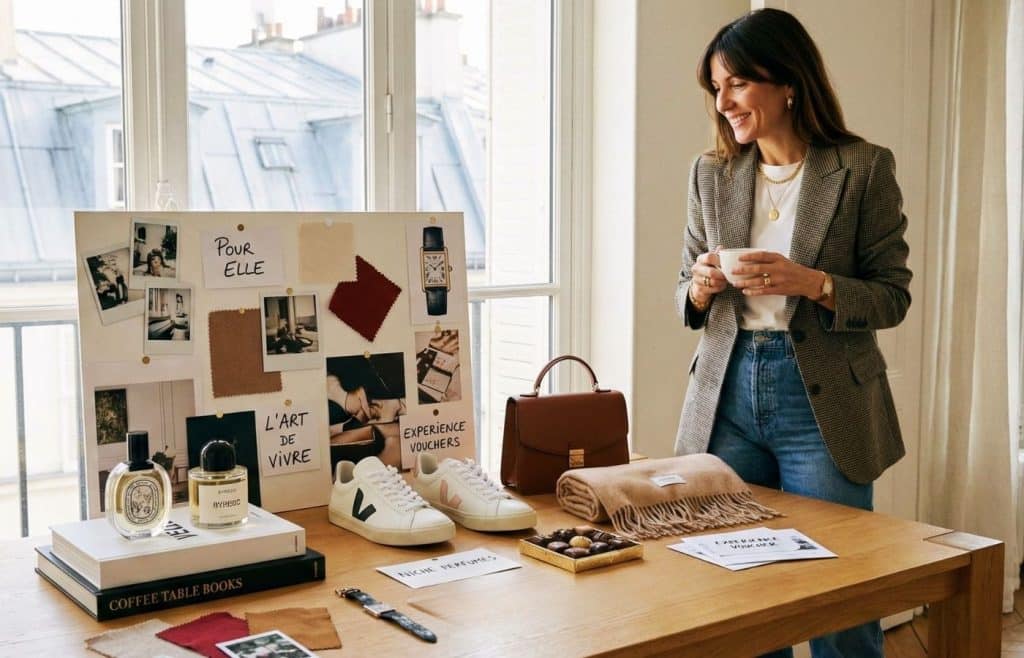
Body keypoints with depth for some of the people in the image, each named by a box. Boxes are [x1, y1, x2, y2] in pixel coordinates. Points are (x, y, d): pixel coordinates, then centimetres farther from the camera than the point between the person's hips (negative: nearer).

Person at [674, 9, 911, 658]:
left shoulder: (864, 168, -4)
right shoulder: (711, 172, 8)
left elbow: (894, 295, -2)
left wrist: (813, 284, -19)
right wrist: (701, 288, -10)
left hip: (822, 403, -3)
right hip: (729, 395, 4)